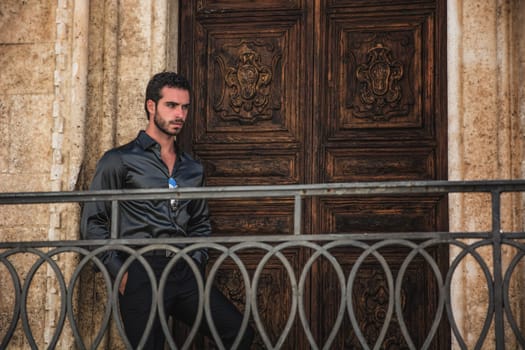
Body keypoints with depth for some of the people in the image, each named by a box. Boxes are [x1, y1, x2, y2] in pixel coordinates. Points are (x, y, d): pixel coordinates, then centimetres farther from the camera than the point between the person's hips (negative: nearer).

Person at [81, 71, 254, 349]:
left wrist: (197, 261, 11)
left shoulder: (193, 169, 18)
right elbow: (93, 222, 1)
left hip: (184, 274, 5)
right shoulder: (119, 161, 3)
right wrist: (118, 272, -8)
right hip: (141, 274, -4)